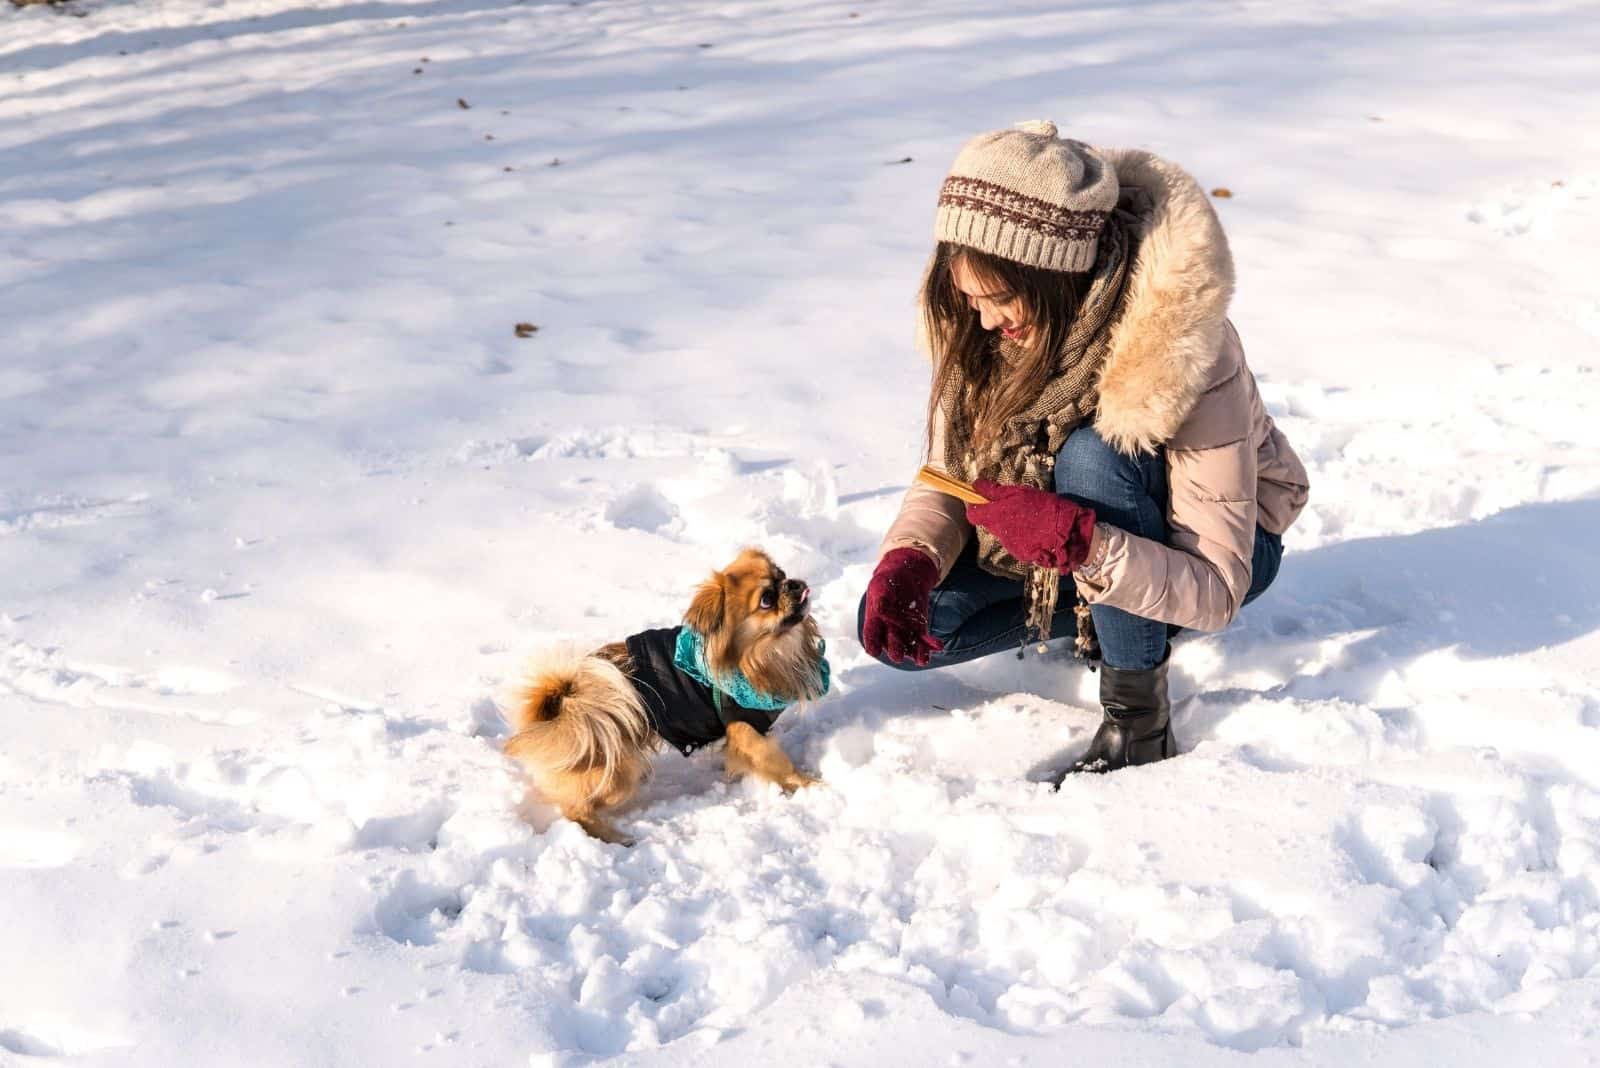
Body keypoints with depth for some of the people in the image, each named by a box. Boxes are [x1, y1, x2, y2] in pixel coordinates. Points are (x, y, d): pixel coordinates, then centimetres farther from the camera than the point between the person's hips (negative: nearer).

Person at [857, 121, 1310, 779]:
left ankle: (1138, 719, -22)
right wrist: (907, 561, -32)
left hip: (1211, 543, -5)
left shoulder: (1187, 353, -33)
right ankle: (1105, 619, 5)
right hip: (1069, 530, 5)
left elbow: (1217, 591, -32)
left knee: (1092, 456, -37)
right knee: (897, 624, -16)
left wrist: (1079, 541, -47)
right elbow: (944, 477, -10)